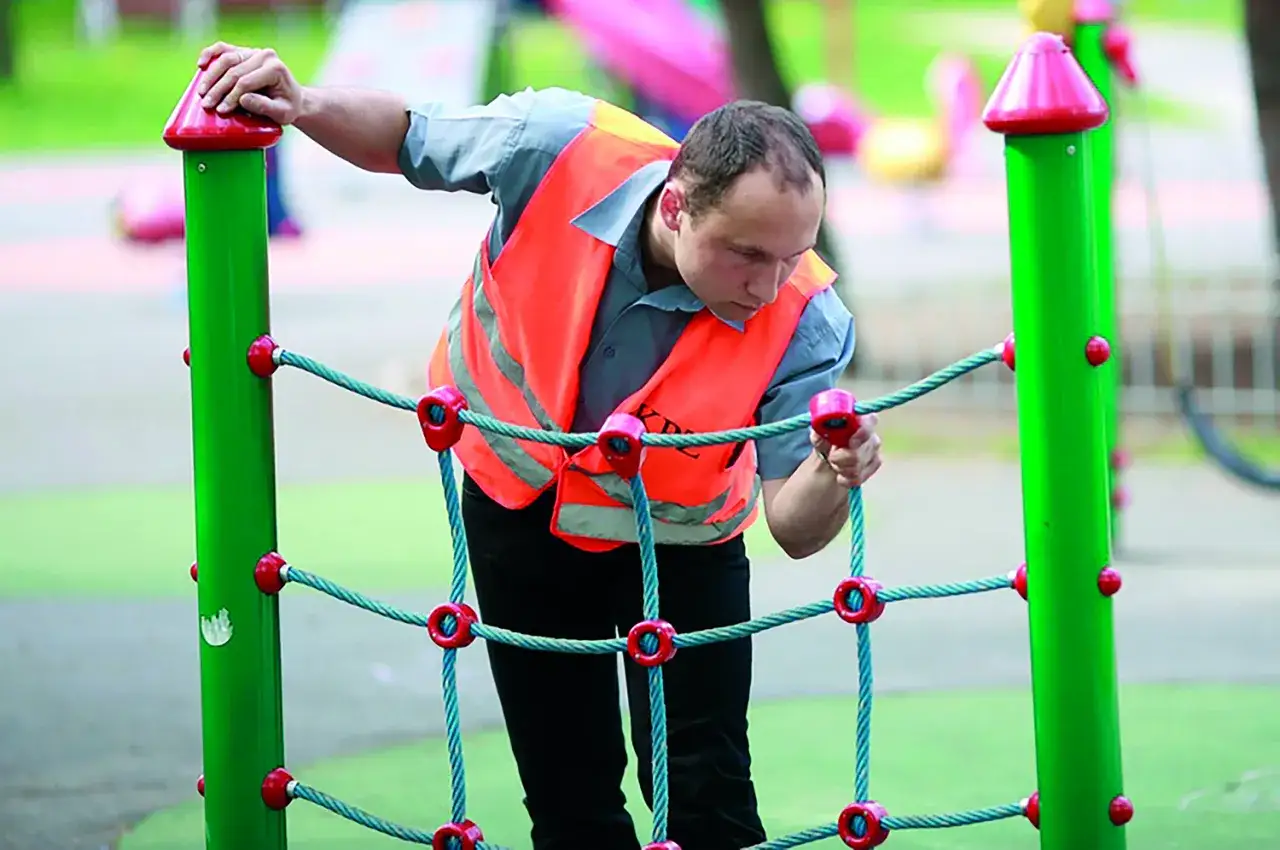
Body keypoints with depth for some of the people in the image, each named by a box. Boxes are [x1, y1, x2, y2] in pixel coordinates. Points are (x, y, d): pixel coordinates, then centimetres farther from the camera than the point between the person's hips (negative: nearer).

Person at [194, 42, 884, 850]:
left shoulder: (802, 320, -32)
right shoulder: (557, 148, -32)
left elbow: (795, 531, -28)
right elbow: (402, 138, -11)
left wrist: (833, 479, -50)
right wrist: (304, 107, -29)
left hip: (678, 540, -1)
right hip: (518, 507, 1)